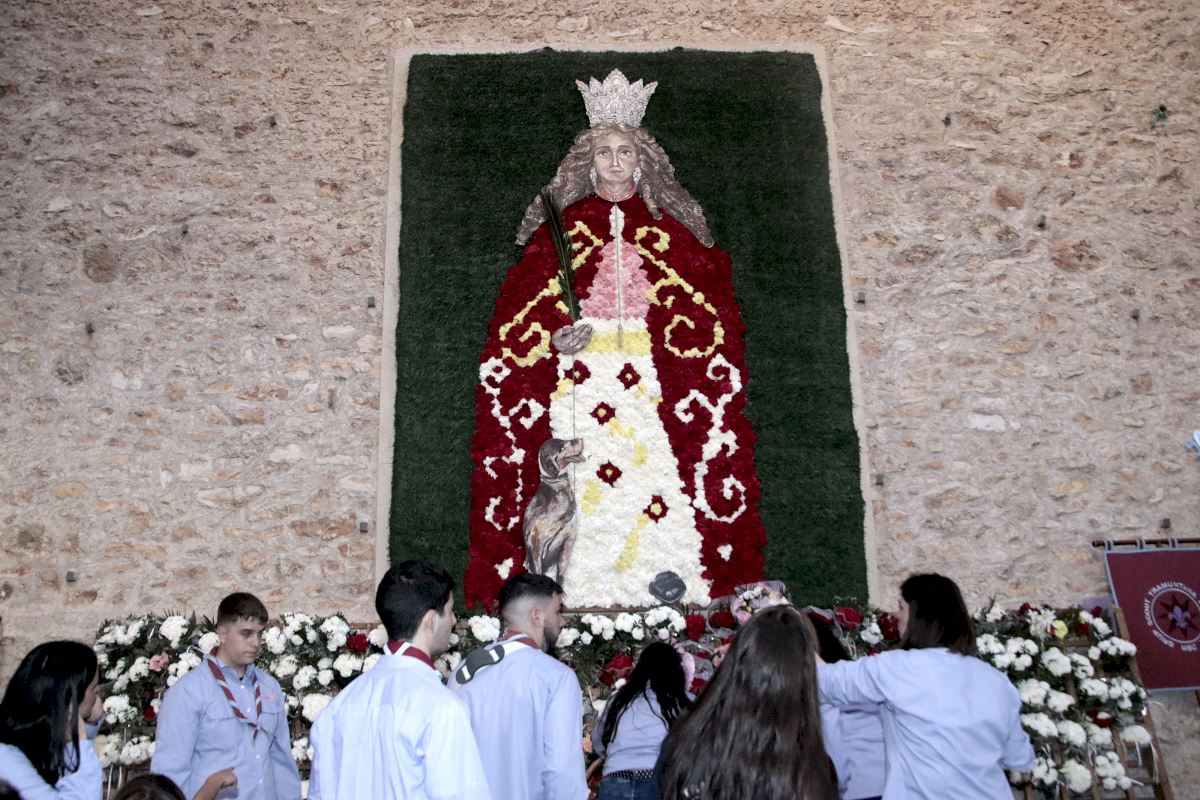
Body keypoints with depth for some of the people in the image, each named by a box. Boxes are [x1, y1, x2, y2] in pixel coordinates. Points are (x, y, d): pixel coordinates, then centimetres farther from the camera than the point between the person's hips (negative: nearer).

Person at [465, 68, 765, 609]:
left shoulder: (670, 227, 13)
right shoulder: (562, 225, 11)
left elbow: (705, 311, 10)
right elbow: (522, 310, 6)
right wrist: (557, 337, -11)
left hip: (651, 381, 1)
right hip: (580, 377, 0)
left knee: (655, 484, -7)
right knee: (579, 492, -8)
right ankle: (577, 595, -1)